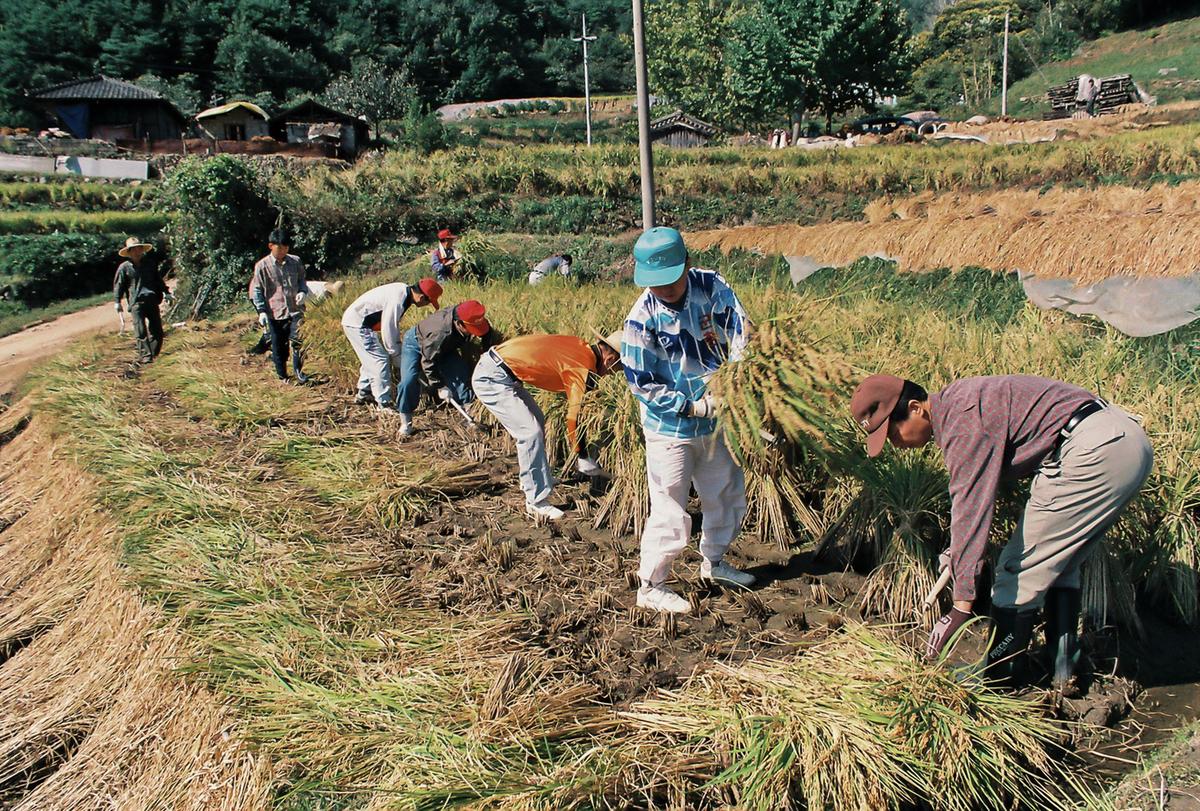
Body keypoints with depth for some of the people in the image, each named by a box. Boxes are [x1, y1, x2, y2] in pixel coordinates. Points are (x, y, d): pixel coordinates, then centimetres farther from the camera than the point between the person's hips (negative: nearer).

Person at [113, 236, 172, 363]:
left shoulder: (149, 266, 16)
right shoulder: (124, 267, 4)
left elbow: (159, 280, 23)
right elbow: (118, 285, 4)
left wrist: (166, 293, 13)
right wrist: (117, 301, -2)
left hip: (152, 301, 4)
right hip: (136, 303, -4)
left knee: (157, 330, 2)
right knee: (141, 331, -9)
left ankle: (153, 354, 12)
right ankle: (145, 355, -7)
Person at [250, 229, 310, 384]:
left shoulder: (295, 261, 3)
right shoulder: (262, 266, -5)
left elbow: (302, 279, 18)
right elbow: (256, 290, -1)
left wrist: (303, 291, -4)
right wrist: (261, 311, -8)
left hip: (295, 309, 1)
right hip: (275, 312, -1)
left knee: (297, 340, -13)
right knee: (278, 346, 8)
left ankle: (298, 371, 5)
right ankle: (282, 376, 22)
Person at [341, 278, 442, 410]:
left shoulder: (404, 290, 0)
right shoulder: (397, 301, -29)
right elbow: (388, 332, -24)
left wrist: (400, 335, 14)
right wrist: (398, 357, -14)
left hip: (354, 320, 10)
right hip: (356, 324, -10)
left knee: (371, 359, 21)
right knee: (380, 360, -10)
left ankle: (363, 395, 34)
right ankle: (384, 403, -7)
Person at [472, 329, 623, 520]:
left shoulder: (581, 347, 7)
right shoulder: (582, 368, -19)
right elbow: (573, 417, -15)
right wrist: (583, 459, -5)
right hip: (491, 378, -10)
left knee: (537, 421, 19)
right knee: (530, 432, -13)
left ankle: (533, 481, 32)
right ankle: (537, 502, -7)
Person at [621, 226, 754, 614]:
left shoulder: (711, 286, -11)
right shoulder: (643, 318, -22)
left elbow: (740, 330, -14)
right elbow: (640, 383, -17)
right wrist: (692, 406, -22)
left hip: (714, 422, 6)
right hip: (670, 428, -6)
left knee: (729, 495, 21)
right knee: (671, 513, -1)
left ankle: (713, 562, 44)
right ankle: (650, 586, 18)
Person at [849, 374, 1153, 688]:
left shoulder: (962, 418, -16)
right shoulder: (955, 399, 15)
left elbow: (970, 508, -21)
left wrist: (962, 606, -21)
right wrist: (959, 551, 35)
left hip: (1094, 450, -11)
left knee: (1020, 569, -1)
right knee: (1059, 562, 22)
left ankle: (1000, 676, 10)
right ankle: (1063, 666, 25)